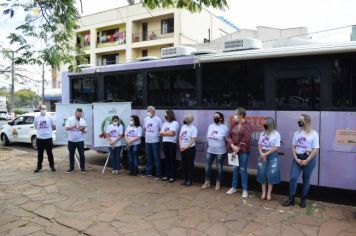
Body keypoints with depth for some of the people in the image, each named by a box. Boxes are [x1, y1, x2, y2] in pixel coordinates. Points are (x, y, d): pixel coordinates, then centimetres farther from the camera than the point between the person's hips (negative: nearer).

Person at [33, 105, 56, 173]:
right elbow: (36, 127, 14)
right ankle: (39, 167, 22)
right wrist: (41, 131, 7)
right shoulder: (36, 118, 1)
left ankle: (52, 166, 18)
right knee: (40, 154, 11)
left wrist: (48, 130, 6)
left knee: (49, 153, 8)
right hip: (39, 138, 1)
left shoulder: (49, 117, -2)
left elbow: (54, 127, 7)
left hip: (48, 138, -1)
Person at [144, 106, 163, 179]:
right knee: (149, 158, 16)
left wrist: (157, 135, -9)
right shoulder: (146, 119, 8)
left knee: (156, 158, -1)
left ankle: (158, 175, 5)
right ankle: (148, 172, 27)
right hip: (147, 141, 6)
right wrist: (146, 135, 10)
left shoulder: (158, 119, -9)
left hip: (155, 141, -5)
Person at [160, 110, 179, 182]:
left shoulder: (175, 123, -5)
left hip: (172, 143, -6)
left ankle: (172, 176, 6)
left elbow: (171, 133, -16)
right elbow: (160, 133, 8)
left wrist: (164, 132, 0)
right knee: (167, 159, 10)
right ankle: (167, 175, 18)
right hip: (165, 143, 6)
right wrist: (168, 133, -6)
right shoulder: (165, 123, 16)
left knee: (172, 160, 0)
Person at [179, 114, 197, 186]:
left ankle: (190, 180, 8)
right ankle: (185, 179, 21)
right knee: (184, 164, 10)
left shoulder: (193, 128, -11)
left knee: (190, 164, 0)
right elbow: (180, 137, 9)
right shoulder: (183, 127, 9)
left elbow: (193, 140, -16)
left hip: (190, 148, -6)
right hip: (182, 149, 7)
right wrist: (181, 146, -4)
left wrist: (186, 147, -16)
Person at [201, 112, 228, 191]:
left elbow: (227, 140, -7)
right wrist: (211, 144, 10)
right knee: (207, 166, 7)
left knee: (219, 167, 7)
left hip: (220, 151, -5)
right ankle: (207, 182, 22)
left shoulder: (224, 128, -12)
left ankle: (218, 184, 22)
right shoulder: (210, 126, 4)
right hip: (210, 151, 5)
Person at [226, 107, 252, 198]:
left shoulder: (247, 125, -9)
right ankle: (234, 187, 25)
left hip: (243, 151, -5)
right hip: (233, 150, 5)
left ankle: (245, 190, 11)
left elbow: (246, 139, -15)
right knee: (235, 169, 13)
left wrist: (238, 149, -15)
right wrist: (232, 146, -9)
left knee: (242, 170, 0)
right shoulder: (234, 125, 10)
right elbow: (229, 136, 8)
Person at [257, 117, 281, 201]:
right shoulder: (262, 133, 8)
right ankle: (264, 192, 18)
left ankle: (269, 193, 12)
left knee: (271, 174, 0)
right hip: (262, 155, 4)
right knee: (262, 174, 6)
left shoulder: (276, 134, -7)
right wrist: (261, 154, -8)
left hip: (272, 156, -4)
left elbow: (276, 147, -12)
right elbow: (259, 145, 8)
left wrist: (266, 154, -15)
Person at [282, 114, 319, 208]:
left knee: (306, 180, 8)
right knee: (293, 178, -4)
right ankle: (291, 199, 8)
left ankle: (303, 199, 22)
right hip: (297, 158, 3)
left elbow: (315, 149, -9)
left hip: (309, 158, -3)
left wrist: (306, 161, -14)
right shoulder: (297, 133, 7)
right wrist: (296, 158, -6)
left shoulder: (314, 133, -6)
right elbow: (293, 146, 7)